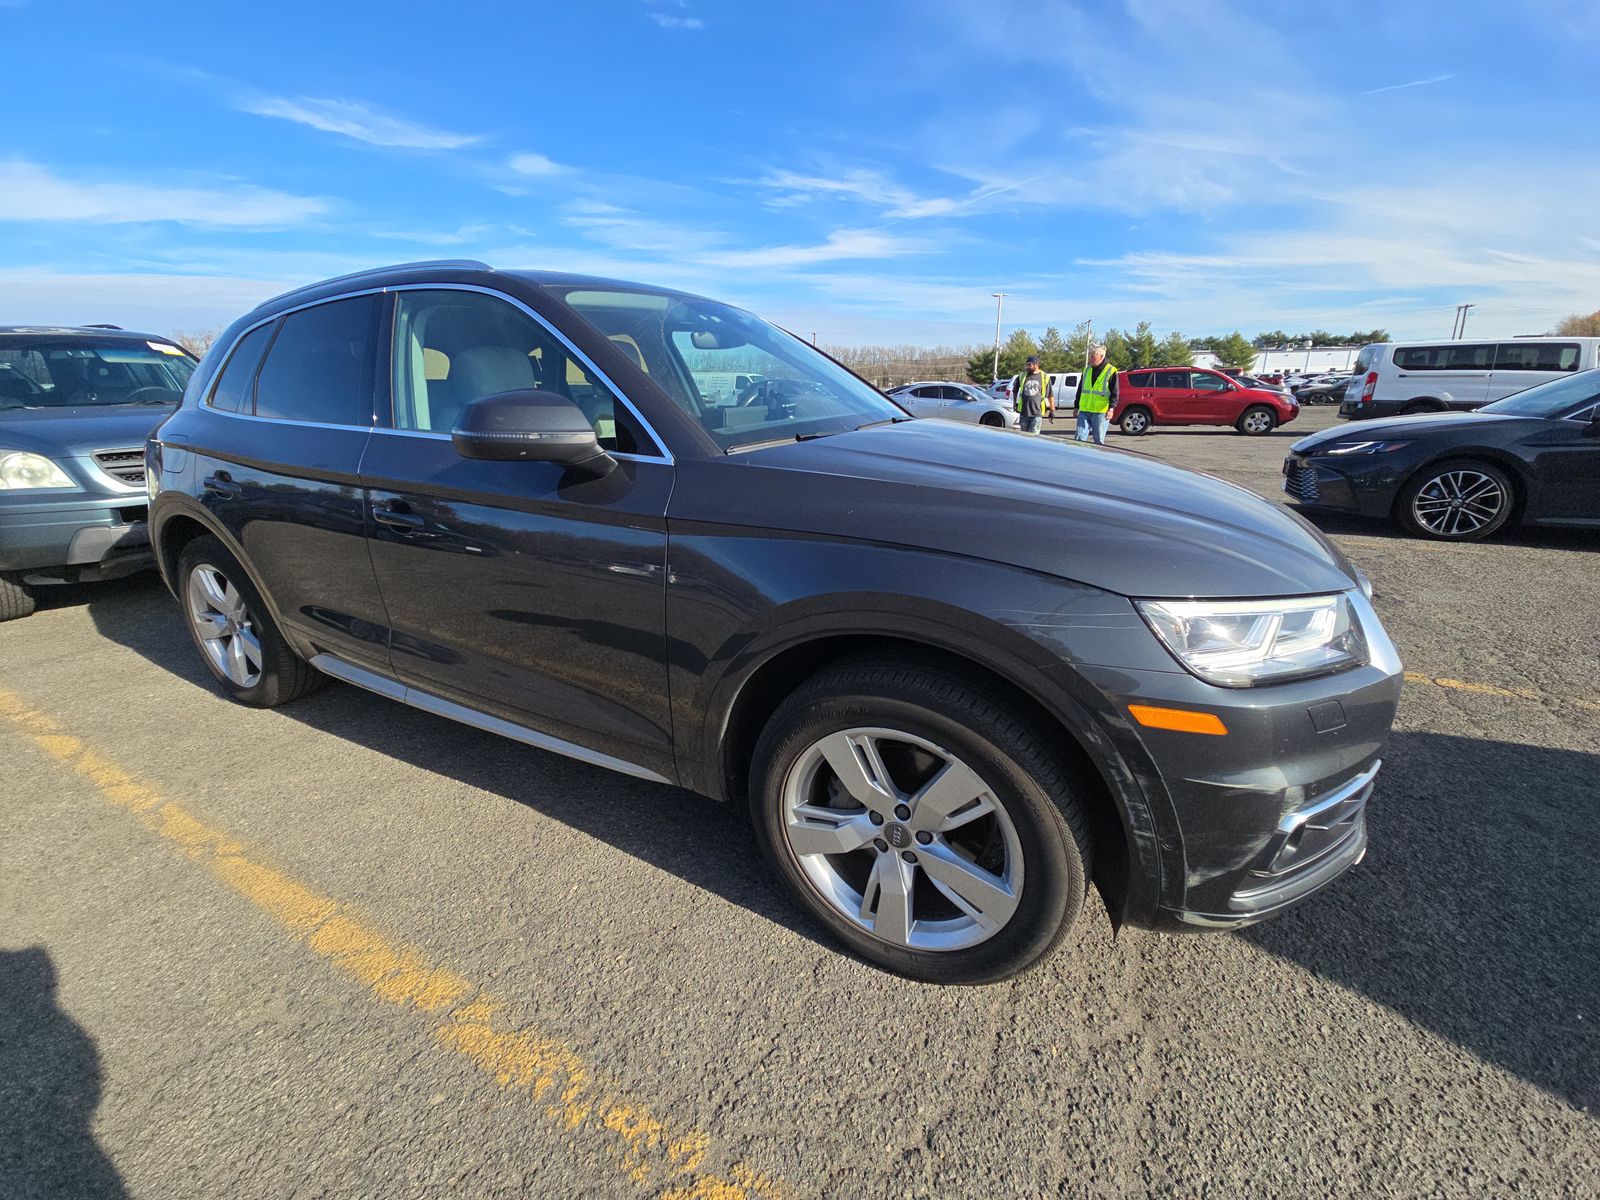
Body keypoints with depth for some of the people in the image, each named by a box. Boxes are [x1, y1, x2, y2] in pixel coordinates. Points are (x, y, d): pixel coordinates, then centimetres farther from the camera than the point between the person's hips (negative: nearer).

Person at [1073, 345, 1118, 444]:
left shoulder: (1111, 371, -2)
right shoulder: (1087, 370, 14)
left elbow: (1114, 393, -5)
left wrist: (1111, 408, -17)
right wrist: (1077, 407, 19)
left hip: (1100, 411, -4)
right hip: (1084, 411, 4)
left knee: (1099, 440, 3)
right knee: (1079, 438, -3)